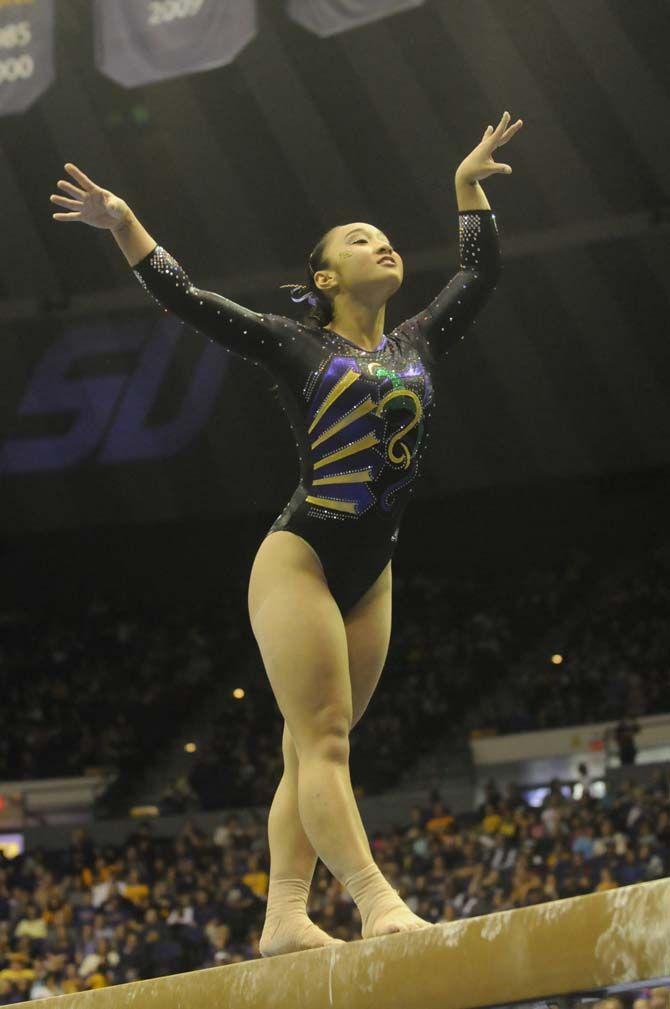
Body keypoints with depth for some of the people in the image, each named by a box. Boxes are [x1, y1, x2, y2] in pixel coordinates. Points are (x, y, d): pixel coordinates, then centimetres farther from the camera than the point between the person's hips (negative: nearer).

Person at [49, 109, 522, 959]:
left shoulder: (416, 345, 16)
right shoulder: (297, 346, 3)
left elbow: (479, 275, 28)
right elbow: (185, 298, 0)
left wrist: (469, 186, 32)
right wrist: (124, 226, -6)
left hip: (370, 572, 6)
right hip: (299, 559, -6)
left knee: (312, 753, 3)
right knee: (322, 740, -14)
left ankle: (284, 917, 0)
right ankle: (376, 902, -26)